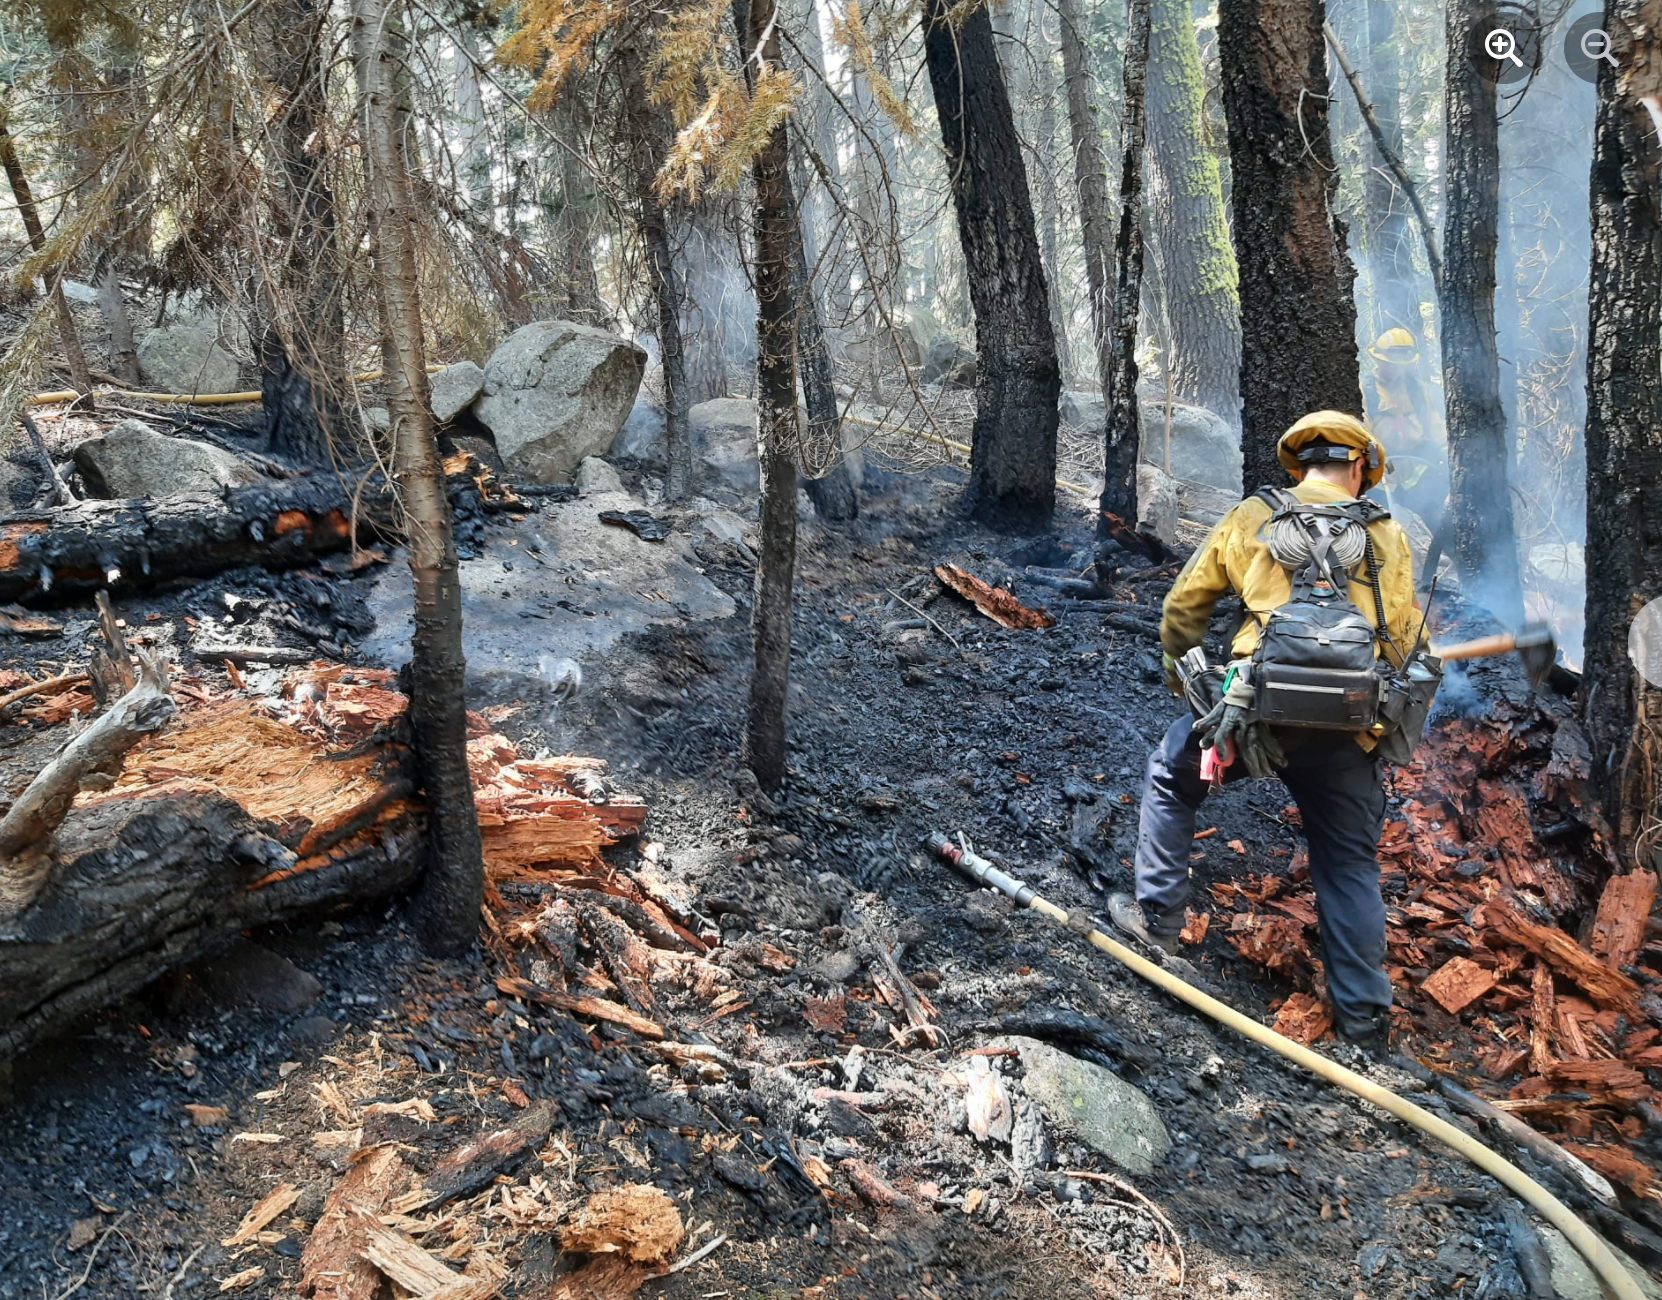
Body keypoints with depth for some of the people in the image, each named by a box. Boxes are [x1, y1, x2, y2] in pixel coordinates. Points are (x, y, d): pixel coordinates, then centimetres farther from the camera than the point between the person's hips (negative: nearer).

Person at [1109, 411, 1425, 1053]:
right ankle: (1363, 1012, 19)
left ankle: (1157, 912, 25)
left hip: (1258, 710, -2)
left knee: (1171, 775, 24)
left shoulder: (1253, 517, 9)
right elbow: (1403, 643, 12)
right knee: (1350, 864, 16)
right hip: (1348, 733, 2)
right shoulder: (1387, 536, 12)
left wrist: (1177, 668, 30)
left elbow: (1183, 603, 13)